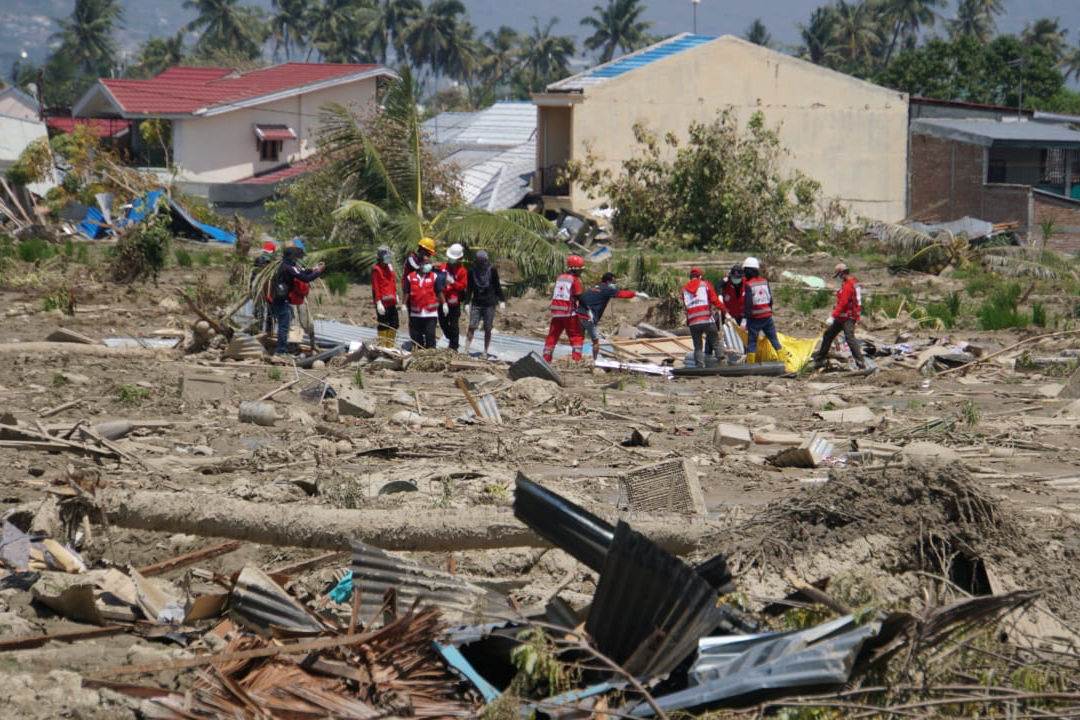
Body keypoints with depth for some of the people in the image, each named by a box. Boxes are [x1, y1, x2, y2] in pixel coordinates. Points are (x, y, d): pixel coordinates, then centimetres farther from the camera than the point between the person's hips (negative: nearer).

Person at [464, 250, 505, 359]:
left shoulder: (492, 270, 0)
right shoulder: (472, 270, 2)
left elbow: (497, 286, 7)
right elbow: (469, 288, 9)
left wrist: (502, 301, 3)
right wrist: (467, 303, 5)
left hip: (489, 304, 0)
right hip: (476, 303, 0)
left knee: (488, 329, 3)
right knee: (472, 327, -9)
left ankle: (486, 352, 11)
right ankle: (466, 349, -10)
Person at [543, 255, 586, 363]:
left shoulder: (559, 278, 10)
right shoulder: (575, 279, -7)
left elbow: (553, 294, 11)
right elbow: (580, 296, -11)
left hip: (556, 312, 5)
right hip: (569, 313, -5)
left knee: (552, 336, 13)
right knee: (577, 337, 4)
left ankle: (546, 358, 14)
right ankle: (576, 359, -5)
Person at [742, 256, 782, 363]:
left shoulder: (748, 285, -13)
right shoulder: (765, 282, 4)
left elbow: (747, 303, -16)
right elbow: (770, 299, 11)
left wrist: (745, 317, -12)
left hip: (754, 318, -5)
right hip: (767, 316, 5)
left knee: (751, 342, 2)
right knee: (774, 339, 12)